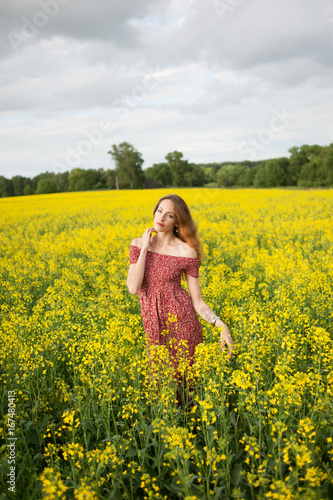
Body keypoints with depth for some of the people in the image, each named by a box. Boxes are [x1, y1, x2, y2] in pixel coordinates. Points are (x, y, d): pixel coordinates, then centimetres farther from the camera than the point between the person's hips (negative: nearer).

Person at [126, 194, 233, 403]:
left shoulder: (187, 251, -6)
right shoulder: (138, 244, 2)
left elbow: (197, 301, -4)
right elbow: (133, 288, -11)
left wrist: (221, 325, -18)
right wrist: (145, 248, -12)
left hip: (180, 319, -2)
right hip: (152, 322, 3)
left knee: (181, 378, 5)